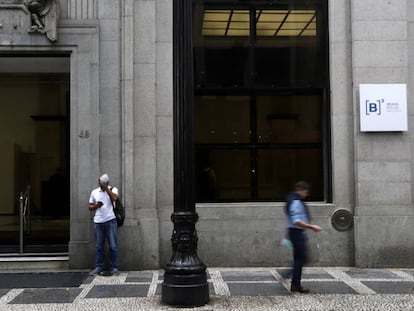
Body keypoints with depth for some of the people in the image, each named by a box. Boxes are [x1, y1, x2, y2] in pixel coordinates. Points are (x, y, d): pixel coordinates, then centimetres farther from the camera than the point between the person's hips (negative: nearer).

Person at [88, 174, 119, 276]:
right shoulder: (94, 192, 13)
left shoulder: (113, 189, 5)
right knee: (99, 246, 6)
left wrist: (106, 189, -13)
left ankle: (114, 268, 4)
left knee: (113, 246, -2)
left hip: (110, 221, -3)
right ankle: (98, 268, 12)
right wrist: (96, 206, -5)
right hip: (98, 222, 3)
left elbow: (114, 198, -16)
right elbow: (90, 207, 15)